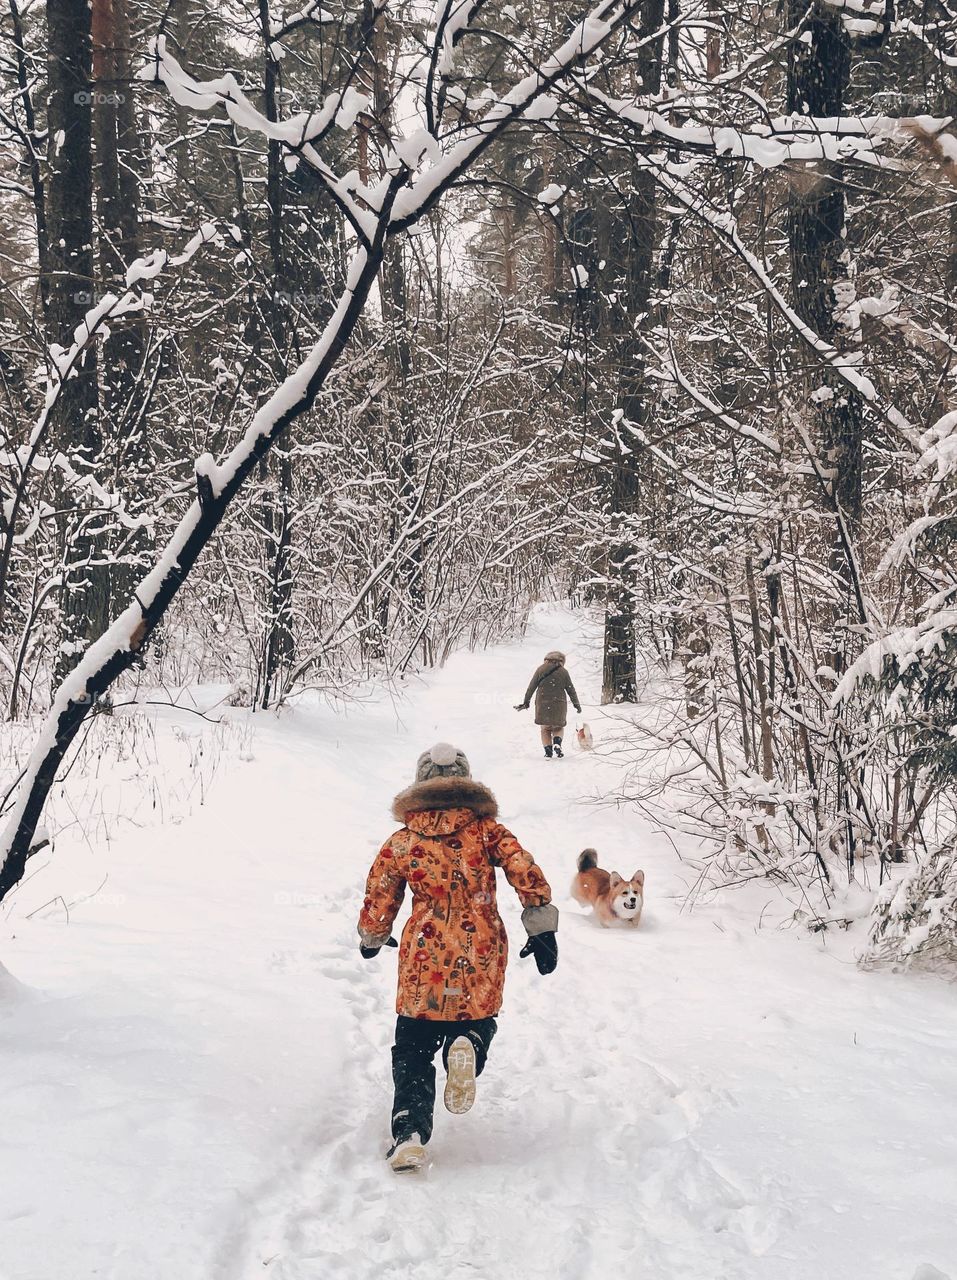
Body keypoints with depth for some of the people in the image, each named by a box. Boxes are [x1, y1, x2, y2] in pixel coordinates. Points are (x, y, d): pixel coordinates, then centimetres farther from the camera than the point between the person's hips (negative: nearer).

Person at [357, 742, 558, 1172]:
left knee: (412, 1051, 10)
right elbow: (525, 871, -7)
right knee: (478, 1022, 22)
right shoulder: (487, 829, 4)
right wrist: (542, 927, -2)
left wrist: (372, 940, 32)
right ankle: (467, 1044, -15)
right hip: (482, 954, 0)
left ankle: (409, 1132, -9)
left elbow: (378, 901, 12)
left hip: (424, 958, 0)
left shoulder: (401, 842, 5)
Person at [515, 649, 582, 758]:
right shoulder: (563, 672, 0)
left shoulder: (541, 670, 3)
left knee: (545, 729, 13)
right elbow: (571, 690, 5)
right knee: (558, 728, 16)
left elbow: (531, 687, 4)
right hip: (558, 704, 0)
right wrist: (577, 704, 16)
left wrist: (526, 702, 13)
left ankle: (548, 751, 0)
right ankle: (557, 743, -12)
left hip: (542, 704, 0)